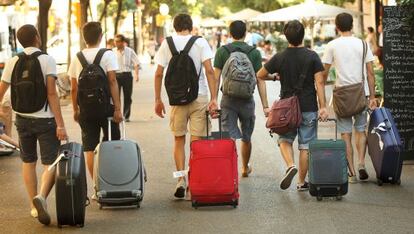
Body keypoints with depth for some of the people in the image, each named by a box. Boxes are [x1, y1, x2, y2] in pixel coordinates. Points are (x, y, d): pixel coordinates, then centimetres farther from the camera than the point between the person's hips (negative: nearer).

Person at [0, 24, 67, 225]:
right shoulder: (47, 60, -10)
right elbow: (52, 94, -16)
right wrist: (60, 125, -16)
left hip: (22, 119, 4)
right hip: (45, 119, -4)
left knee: (28, 162, 16)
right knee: (51, 163, 1)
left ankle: (34, 206, 19)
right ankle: (41, 196, -24)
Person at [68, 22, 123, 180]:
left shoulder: (77, 58, 4)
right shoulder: (107, 55, -6)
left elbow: (74, 88, 6)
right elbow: (112, 82, -13)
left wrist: (75, 110, 16)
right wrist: (118, 108, -12)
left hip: (85, 109, 3)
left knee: (89, 149, 4)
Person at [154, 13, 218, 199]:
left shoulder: (167, 43, 2)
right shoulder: (200, 43, -1)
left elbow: (159, 74, 0)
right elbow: (209, 70, -11)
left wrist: (158, 100, 8)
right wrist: (214, 98, -11)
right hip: (200, 97, -1)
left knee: (179, 140, 12)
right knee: (197, 141, 5)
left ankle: (181, 180, 3)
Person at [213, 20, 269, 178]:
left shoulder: (222, 51, 0)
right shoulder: (254, 53, 0)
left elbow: (216, 78, -5)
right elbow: (260, 80, -3)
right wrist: (265, 106, -2)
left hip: (228, 99, -1)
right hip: (247, 100, 1)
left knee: (229, 138, -4)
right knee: (246, 137, 19)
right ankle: (245, 168, 36)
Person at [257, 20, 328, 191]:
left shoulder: (279, 58, -2)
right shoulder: (312, 56, -6)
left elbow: (260, 75, 7)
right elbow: (319, 82, -11)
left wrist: (275, 77, 25)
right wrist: (323, 107, -10)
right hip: (309, 107, -1)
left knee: (285, 139, 16)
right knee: (305, 145, 7)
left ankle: (291, 165, -11)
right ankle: (302, 182, 11)